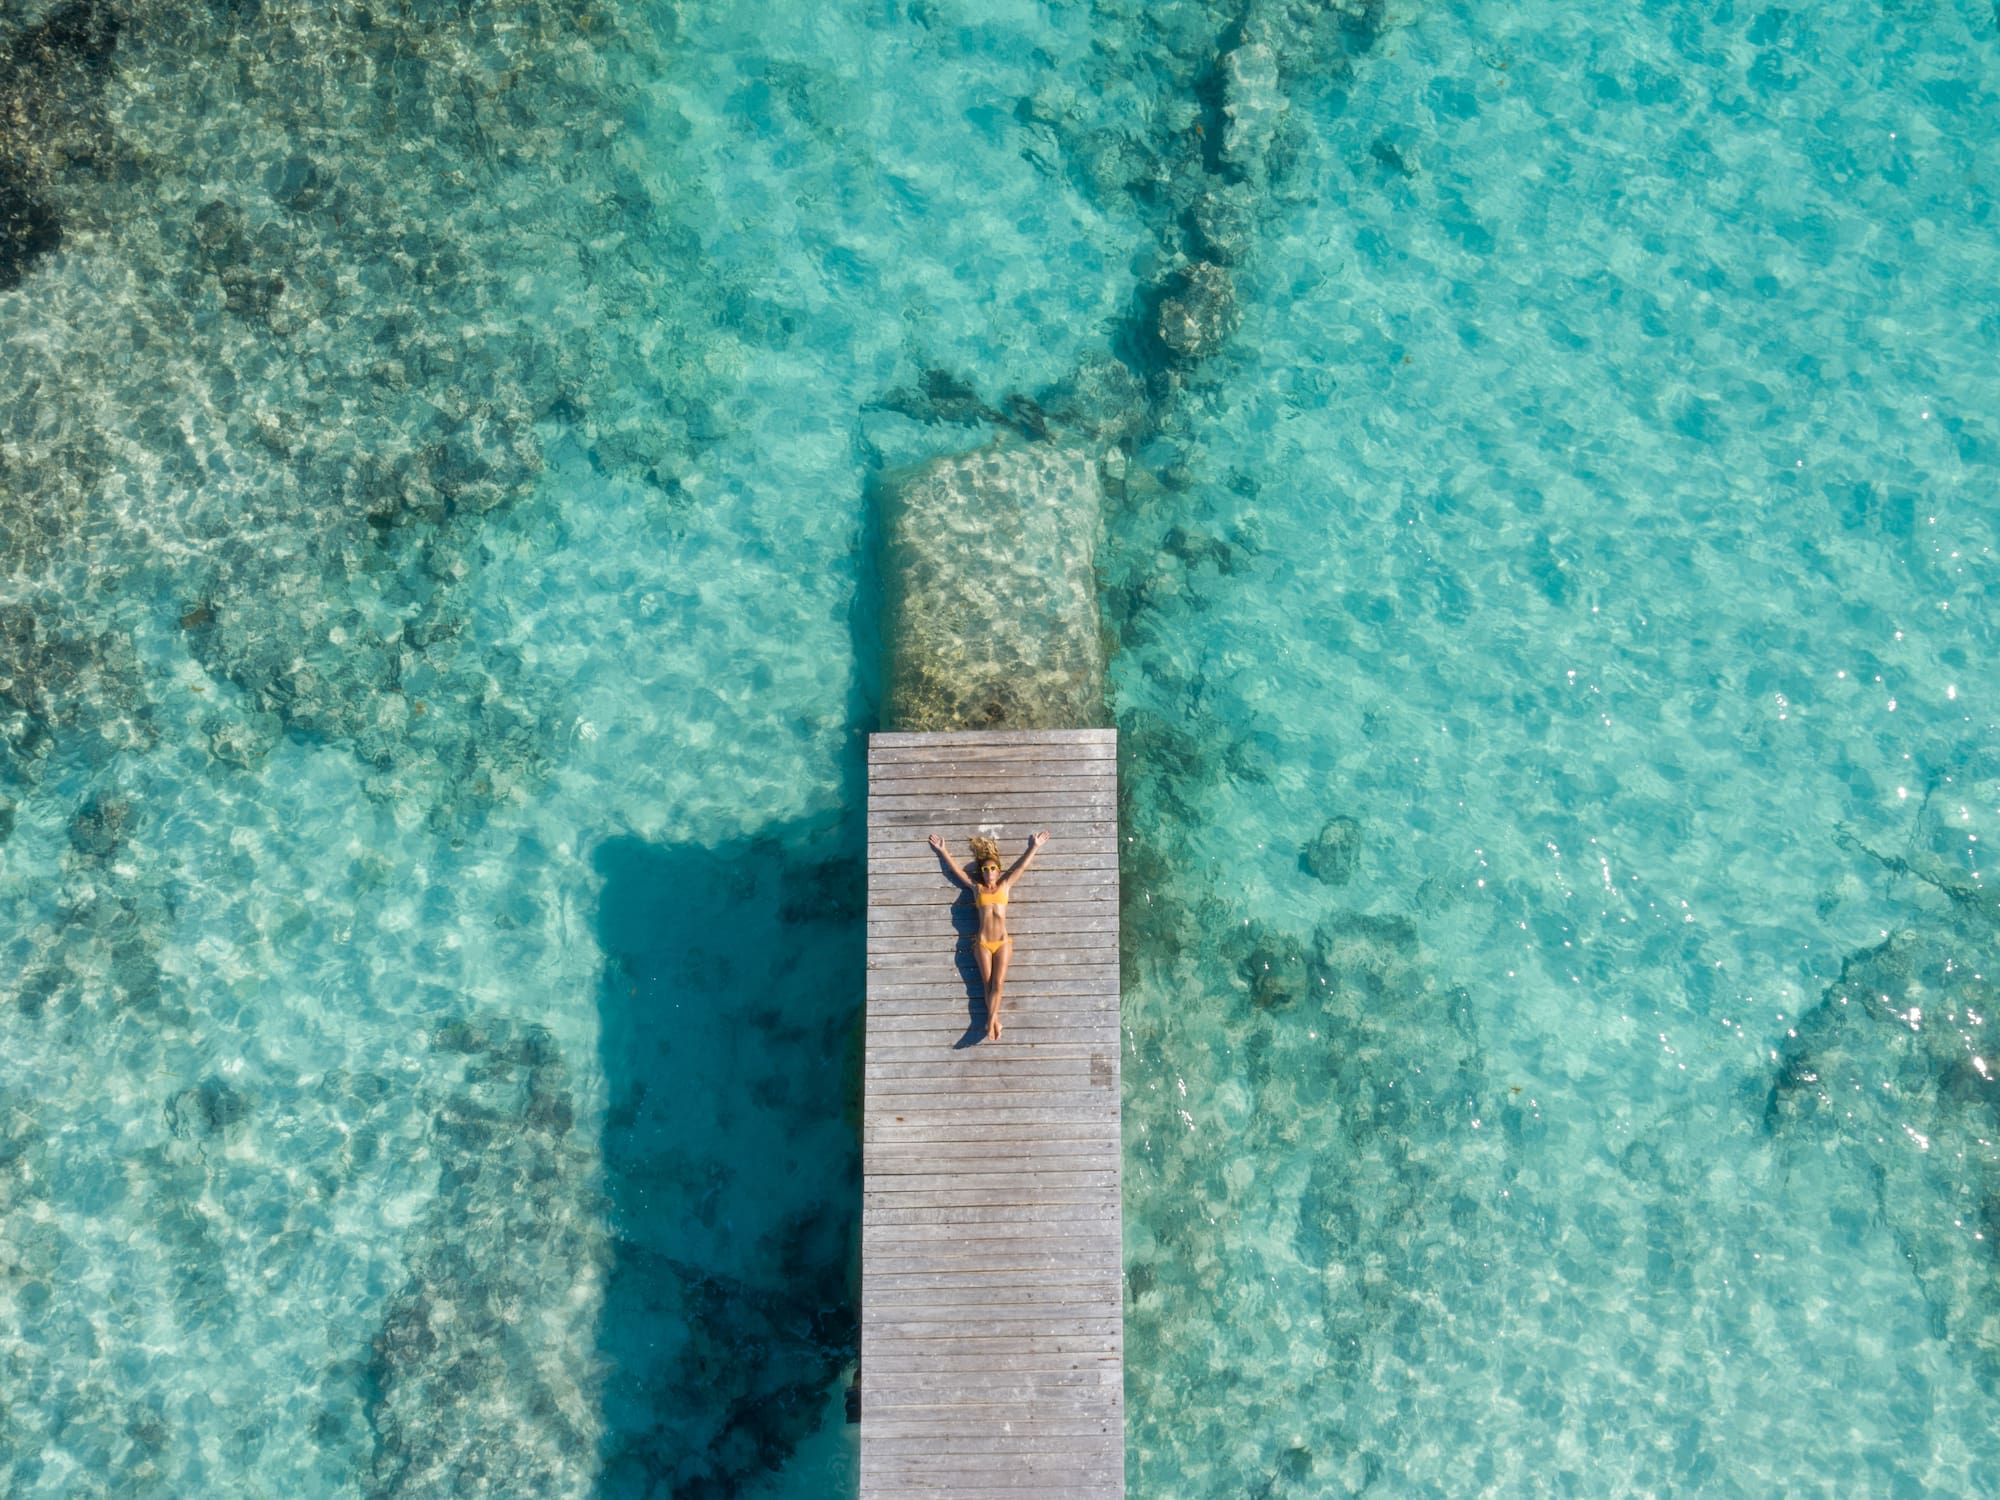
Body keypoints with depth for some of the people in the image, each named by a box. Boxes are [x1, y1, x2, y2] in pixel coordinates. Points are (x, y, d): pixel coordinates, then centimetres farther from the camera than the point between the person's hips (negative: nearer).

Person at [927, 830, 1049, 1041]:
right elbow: (956, 870, 15)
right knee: (988, 985, -1)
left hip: (1003, 943, 0)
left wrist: (1035, 847, 19)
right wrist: (943, 850, 19)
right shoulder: (977, 888, 10)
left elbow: (1021, 866, 15)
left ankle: (990, 1022, -9)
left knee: (998, 984, -9)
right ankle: (995, 1022, 0)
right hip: (983, 943, 0)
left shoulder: (1004, 886, 10)